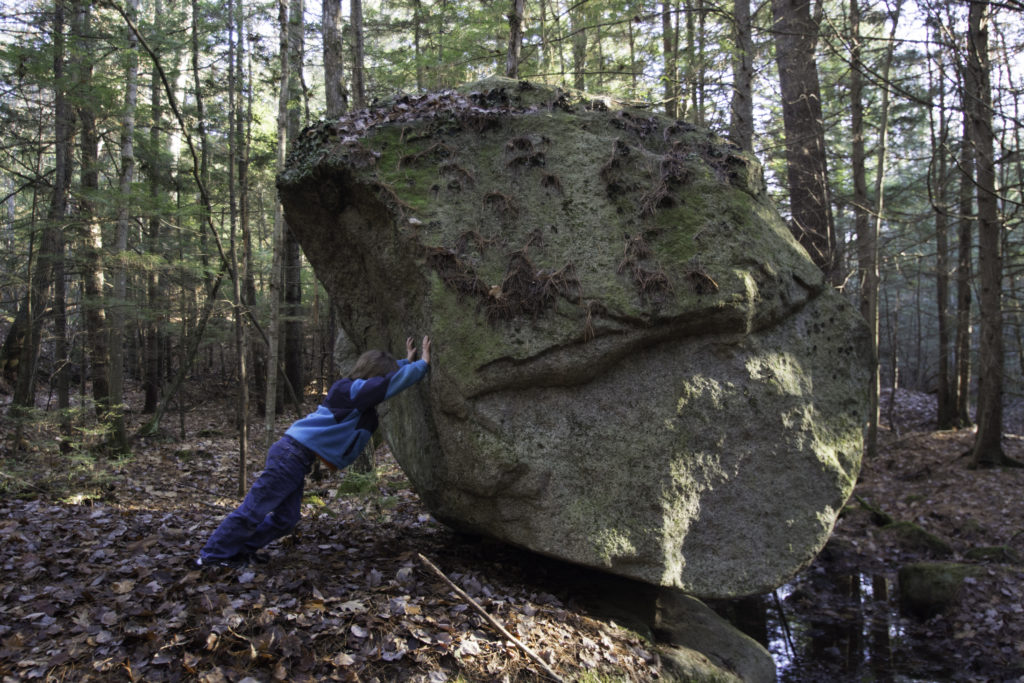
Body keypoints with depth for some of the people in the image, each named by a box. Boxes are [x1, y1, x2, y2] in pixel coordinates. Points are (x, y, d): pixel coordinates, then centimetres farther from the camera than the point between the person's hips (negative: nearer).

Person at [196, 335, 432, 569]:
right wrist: (422, 363, -10)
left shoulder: (350, 391, 13)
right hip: (292, 454, -10)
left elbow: (387, 377, 32)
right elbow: (393, 382, -20)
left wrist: (406, 361, 27)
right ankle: (212, 556, 9)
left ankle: (241, 549, 28)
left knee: (285, 519, 15)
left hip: (295, 456, 10)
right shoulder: (353, 390, -15)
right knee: (253, 511, -2)